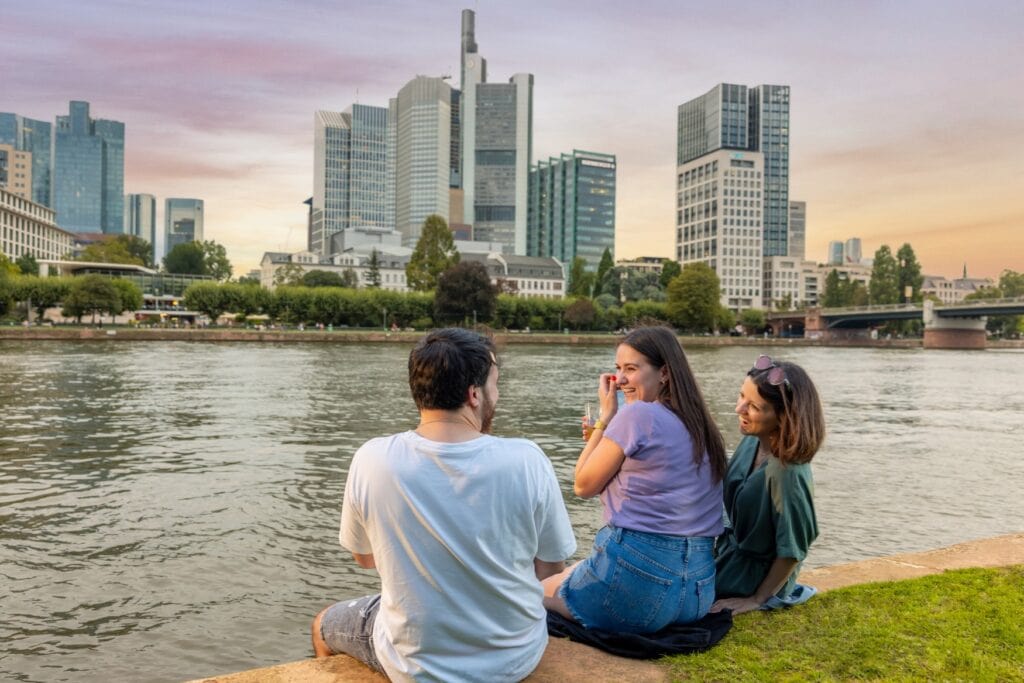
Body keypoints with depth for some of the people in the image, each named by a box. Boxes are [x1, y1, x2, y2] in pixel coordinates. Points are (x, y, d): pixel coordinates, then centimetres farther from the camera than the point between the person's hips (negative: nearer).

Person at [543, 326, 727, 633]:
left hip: (638, 571, -8)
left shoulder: (638, 414, -13)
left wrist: (605, 415, 0)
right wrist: (607, 430, 13)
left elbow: (584, 486, -3)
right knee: (572, 573, 30)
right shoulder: (700, 424, 10)